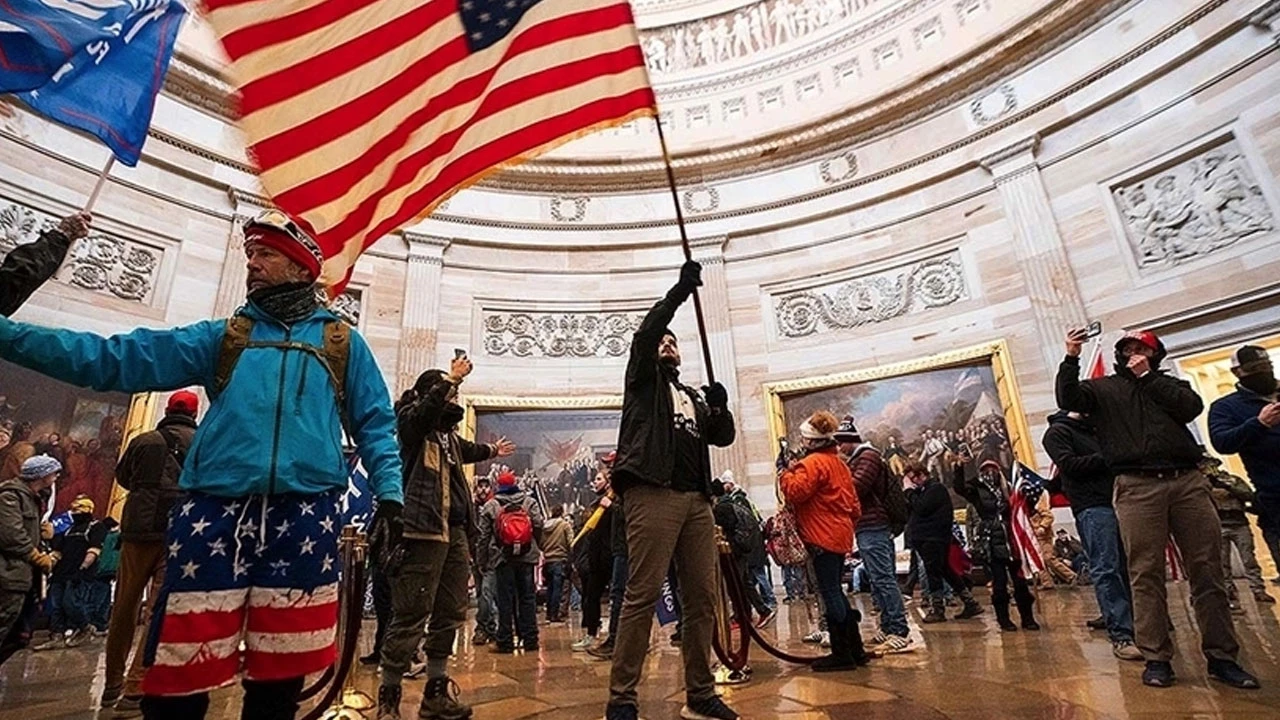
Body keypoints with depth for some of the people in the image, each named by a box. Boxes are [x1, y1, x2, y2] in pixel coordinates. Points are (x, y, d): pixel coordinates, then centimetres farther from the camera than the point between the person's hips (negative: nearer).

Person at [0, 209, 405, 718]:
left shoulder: (343, 342, 11)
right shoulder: (222, 337, 16)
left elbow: (374, 425, 9)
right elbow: (112, 359, 10)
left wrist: (389, 491, -2)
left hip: (303, 517, -1)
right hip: (215, 513, 2)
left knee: (279, 675, 9)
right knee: (179, 676, 4)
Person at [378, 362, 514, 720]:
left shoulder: (447, 432, 20)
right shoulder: (410, 422, -2)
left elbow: (465, 450, 42)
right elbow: (427, 406, -27)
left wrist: (492, 450, 58)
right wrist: (451, 378, -19)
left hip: (453, 531, 9)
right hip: (420, 531, -9)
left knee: (450, 613, 13)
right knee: (410, 616, -6)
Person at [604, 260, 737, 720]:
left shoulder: (693, 397, 29)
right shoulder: (644, 379, 15)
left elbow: (723, 437, 22)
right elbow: (644, 334, -3)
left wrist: (721, 406, 2)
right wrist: (681, 290, -5)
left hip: (696, 499, 6)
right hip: (653, 493, -6)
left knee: (702, 599, 5)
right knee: (642, 595, -10)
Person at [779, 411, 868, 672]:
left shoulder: (813, 462, -13)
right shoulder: (838, 462, 17)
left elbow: (796, 492, -24)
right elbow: (854, 503, 20)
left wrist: (787, 473, -7)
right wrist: (849, 525, 28)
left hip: (823, 538, -10)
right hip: (840, 535, 10)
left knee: (830, 594, -3)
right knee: (836, 592, 16)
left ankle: (842, 654, 4)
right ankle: (855, 650, 22)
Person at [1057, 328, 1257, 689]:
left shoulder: (1168, 383, 22)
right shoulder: (1102, 387, 15)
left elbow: (1192, 406, 2)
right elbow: (1068, 399, -3)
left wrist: (1147, 377, 3)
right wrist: (1071, 359, -11)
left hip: (1188, 480, 3)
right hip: (1137, 486, -2)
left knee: (1207, 570, 3)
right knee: (1146, 574, -3)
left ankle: (1222, 656, 13)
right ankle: (1156, 658, 2)